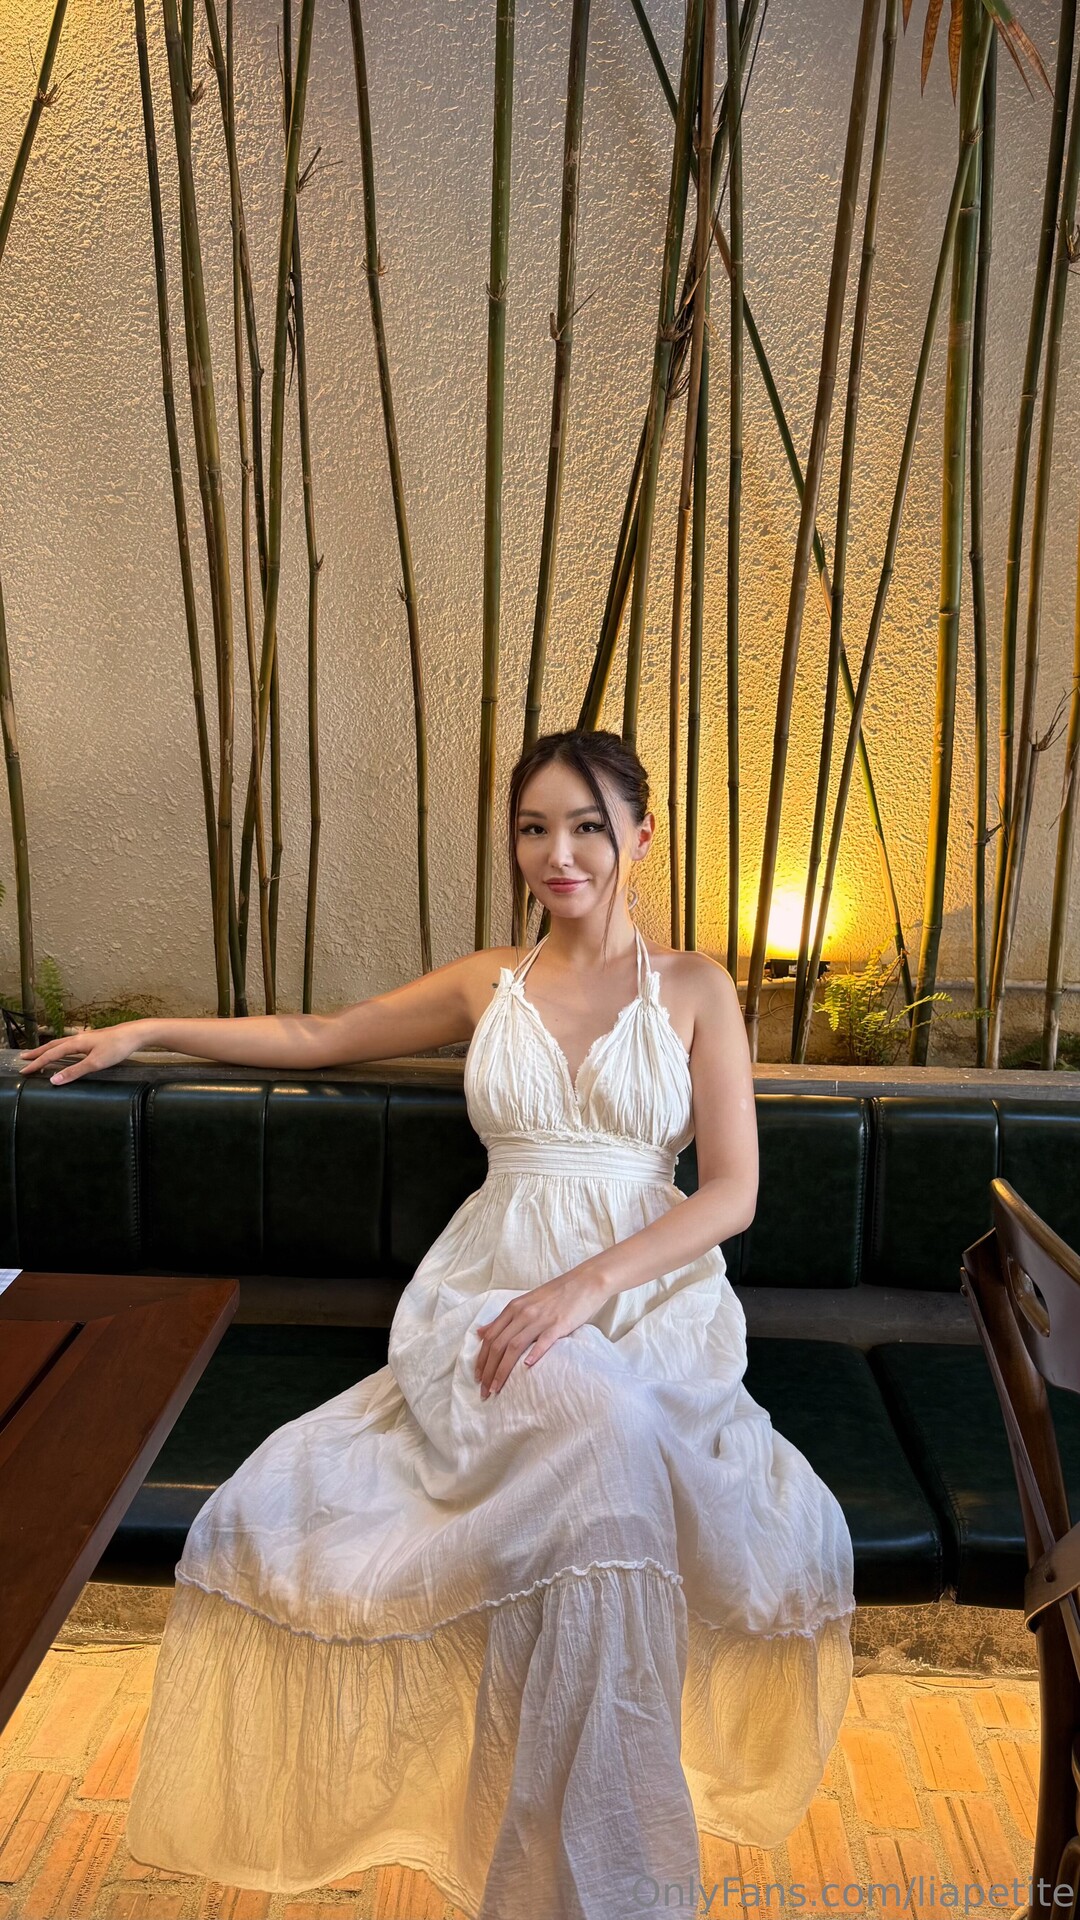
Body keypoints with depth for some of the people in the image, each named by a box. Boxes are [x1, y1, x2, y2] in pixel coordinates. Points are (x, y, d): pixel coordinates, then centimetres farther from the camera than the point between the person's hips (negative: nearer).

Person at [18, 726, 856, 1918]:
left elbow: (732, 1191, 0)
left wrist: (589, 1282, -16)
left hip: (652, 1301, 0)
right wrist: (145, 1032, 24)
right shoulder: (486, 984, 14)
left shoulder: (694, 988, 9)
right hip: (488, 1300, 0)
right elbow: (316, 1036, 24)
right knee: (600, 1428, -34)